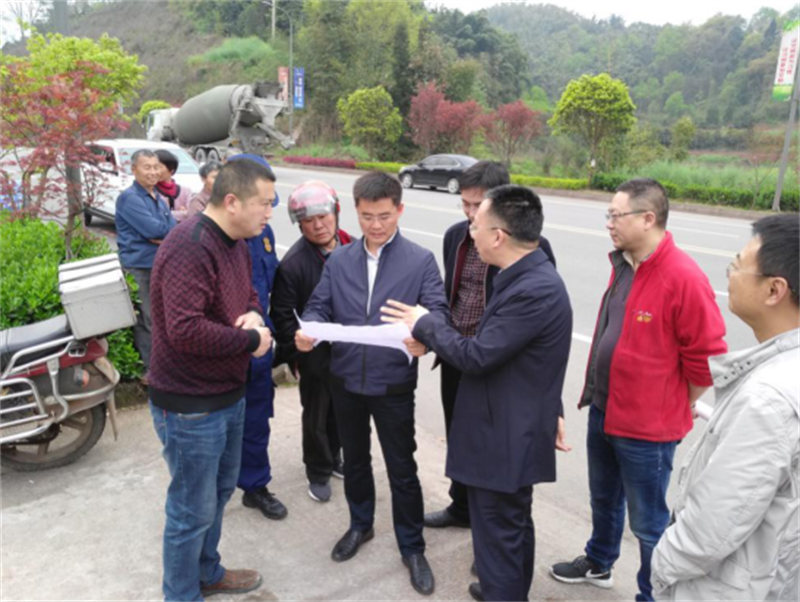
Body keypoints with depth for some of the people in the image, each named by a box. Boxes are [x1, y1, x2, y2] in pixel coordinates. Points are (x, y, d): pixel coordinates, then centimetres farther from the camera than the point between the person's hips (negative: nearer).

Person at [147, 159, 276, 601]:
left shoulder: (235, 241, 6)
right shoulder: (189, 248, -26)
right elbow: (186, 330, -34)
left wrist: (253, 313, -5)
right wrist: (251, 339, -21)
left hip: (229, 394, 10)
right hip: (191, 406, -10)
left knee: (220, 491, 25)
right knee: (193, 511, 7)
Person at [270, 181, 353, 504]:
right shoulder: (293, 263, -18)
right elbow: (282, 316, -12)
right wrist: (296, 355, -10)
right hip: (315, 353, -4)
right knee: (316, 416, 13)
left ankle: (333, 458, 45)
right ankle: (318, 472, 34)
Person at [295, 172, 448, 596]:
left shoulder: (421, 261, -6)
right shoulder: (339, 260, 4)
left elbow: (438, 312, -13)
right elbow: (319, 306, 2)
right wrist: (308, 330, -22)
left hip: (393, 384, -3)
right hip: (345, 380, 4)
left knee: (402, 469, 9)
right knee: (354, 459, 22)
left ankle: (412, 548, 29)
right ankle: (360, 525, 45)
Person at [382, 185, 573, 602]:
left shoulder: (533, 291, -28)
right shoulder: (533, 277, 6)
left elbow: (475, 356, -26)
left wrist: (425, 323, -11)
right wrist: (551, 410, 22)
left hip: (504, 441, -11)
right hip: (514, 430, 11)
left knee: (498, 536, 6)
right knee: (514, 526, 27)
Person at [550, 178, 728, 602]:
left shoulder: (684, 279, -23)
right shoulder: (622, 265, 3)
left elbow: (706, 359, -18)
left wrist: (673, 411, -5)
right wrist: (597, 395, 16)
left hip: (645, 428, -8)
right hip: (603, 410, 8)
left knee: (648, 522, 10)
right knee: (603, 499, 27)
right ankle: (598, 563, 51)